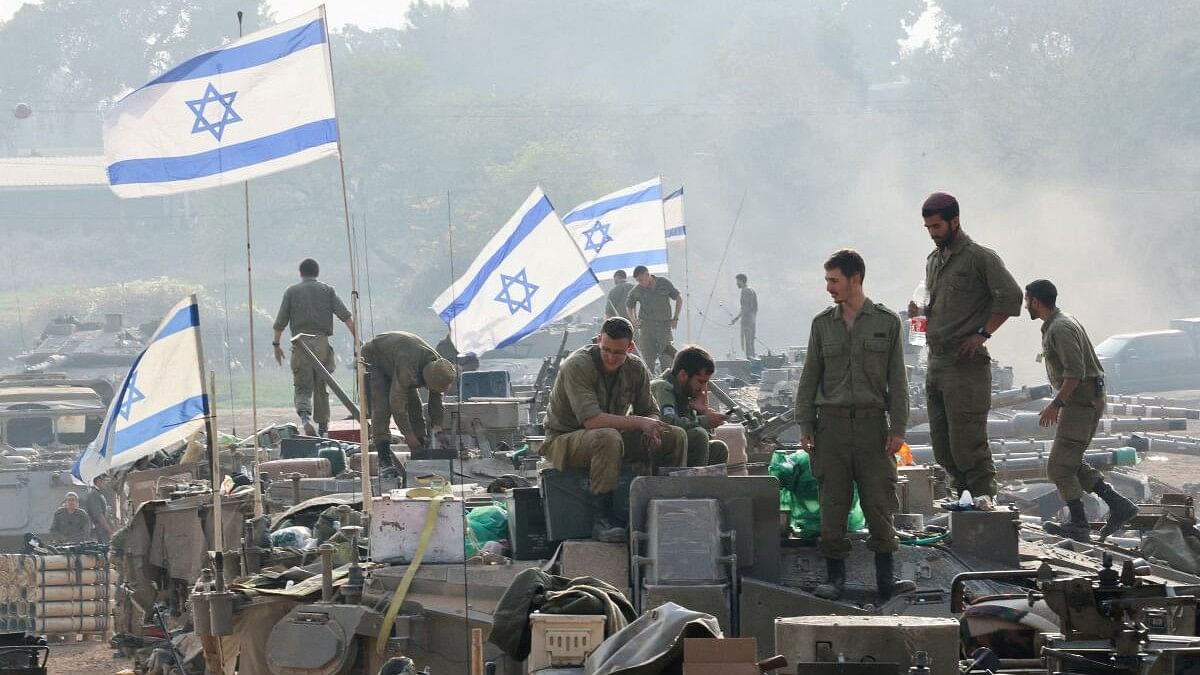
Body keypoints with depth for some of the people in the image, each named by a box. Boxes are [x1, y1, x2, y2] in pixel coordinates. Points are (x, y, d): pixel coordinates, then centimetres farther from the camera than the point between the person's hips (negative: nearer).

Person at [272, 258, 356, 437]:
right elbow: (346, 316, 0)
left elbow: (280, 322, 5)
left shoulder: (291, 292, 7)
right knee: (322, 388, 11)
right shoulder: (327, 291, 9)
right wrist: (357, 339, 0)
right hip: (322, 342, 1)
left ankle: (305, 416, -26)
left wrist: (276, 345, 15)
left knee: (302, 387, 1)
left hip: (300, 342, -1)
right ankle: (323, 428, 14)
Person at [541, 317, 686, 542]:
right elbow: (591, 420, -32)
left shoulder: (636, 369, -2)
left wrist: (652, 431, -18)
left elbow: (650, 412, 7)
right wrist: (639, 422, -30)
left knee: (676, 437, -8)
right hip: (564, 440, -6)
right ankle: (603, 518, -35)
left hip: (612, 439, 6)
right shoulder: (577, 366, -22)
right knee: (608, 437, -40)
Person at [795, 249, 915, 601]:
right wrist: (805, 427, 4)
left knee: (879, 500, -2)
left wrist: (897, 428, -3)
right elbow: (809, 378, 11)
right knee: (833, 503, 0)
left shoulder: (886, 322, 4)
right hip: (832, 423, 2)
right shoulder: (822, 324, 9)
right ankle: (834, 576, 7)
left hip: (872, 421, -1)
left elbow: (897, 380, 4)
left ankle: (886, 578, 3)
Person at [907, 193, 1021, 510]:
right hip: (936, 362, 8)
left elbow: (1011, 297, -13)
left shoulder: (981, 258, -6)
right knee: (942, 443, 8)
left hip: (966, 363, -8)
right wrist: (921, 312, 6)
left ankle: (984, 494, -1)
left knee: (966, 440, -10)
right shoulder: (933, 261, 18)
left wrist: (983, 333, -15)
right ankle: (965, 494, 16)